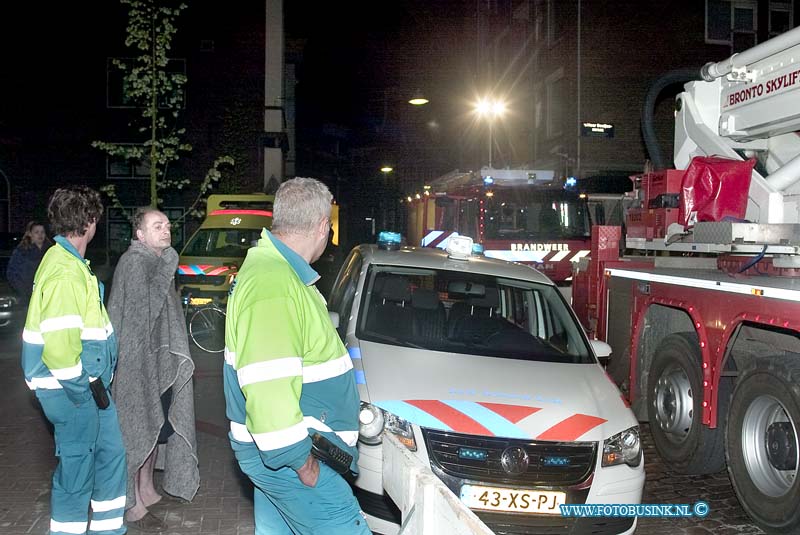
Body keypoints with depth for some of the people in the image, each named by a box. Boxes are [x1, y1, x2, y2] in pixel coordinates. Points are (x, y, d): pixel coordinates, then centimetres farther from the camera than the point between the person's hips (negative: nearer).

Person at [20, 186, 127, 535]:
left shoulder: (69, 261, 11)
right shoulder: (65, 272, -21)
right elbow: (57, 342, -28)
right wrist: (86, 385, -17)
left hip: (88, 383, 10)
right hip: (73, 391, -10)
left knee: (111, 453, 18)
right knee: (76, 472, 2)